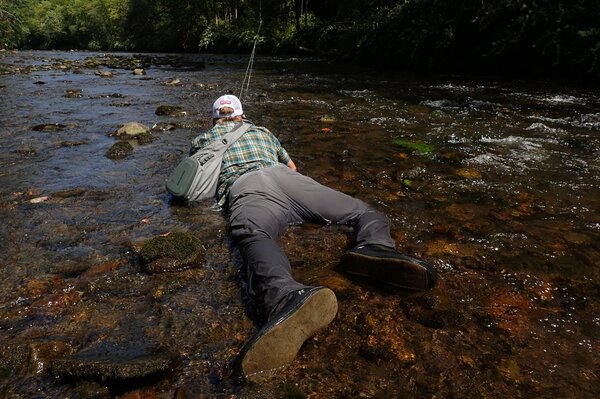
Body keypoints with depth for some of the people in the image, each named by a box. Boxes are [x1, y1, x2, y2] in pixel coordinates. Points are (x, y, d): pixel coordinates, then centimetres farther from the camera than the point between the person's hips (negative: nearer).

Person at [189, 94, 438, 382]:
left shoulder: (202, 140, 34)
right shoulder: (260, 130, 41)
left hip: (245, 189, -2)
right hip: (285, 177, 3)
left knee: (255, 238, -35)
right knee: (368, 214, 4)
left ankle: (287, 297, -72)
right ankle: (375, 249, -35)